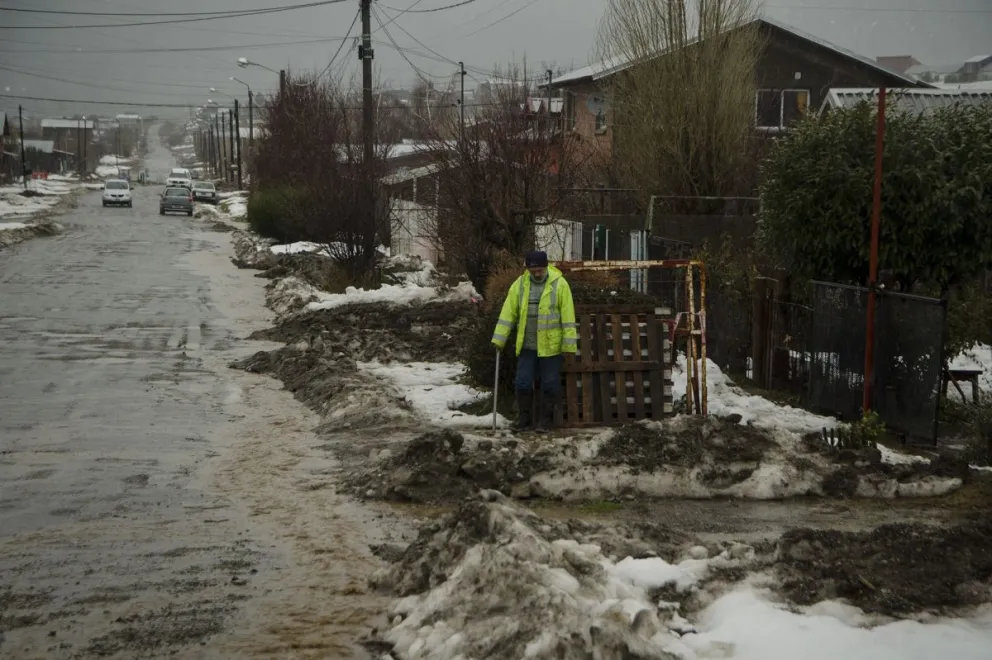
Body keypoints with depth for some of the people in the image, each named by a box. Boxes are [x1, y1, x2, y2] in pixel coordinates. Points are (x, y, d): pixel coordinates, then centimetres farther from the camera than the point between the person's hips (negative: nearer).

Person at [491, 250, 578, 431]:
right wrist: (499, 339, -2)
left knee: (550, 384, 5)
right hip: (526, 345, 3)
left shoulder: (559, 284, -9)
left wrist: (569, 345, -11)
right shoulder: (520, 284, 1)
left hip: (551, 346, -3)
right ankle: (525, 417, 19)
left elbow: (568, 316, -9)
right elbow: (508, 313, 2)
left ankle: (546, 418, 18)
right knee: (523, 382, 5)